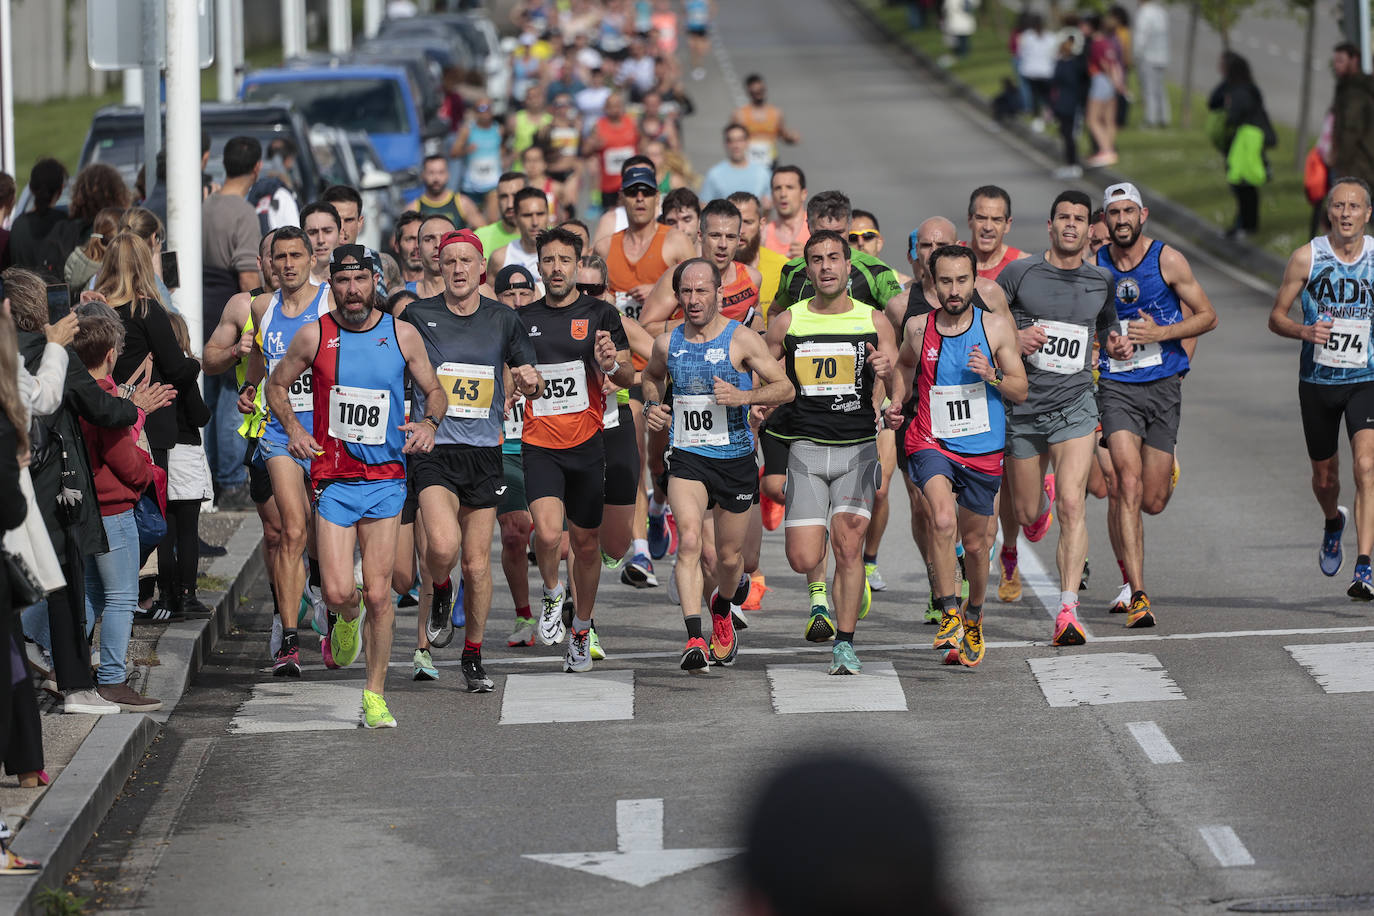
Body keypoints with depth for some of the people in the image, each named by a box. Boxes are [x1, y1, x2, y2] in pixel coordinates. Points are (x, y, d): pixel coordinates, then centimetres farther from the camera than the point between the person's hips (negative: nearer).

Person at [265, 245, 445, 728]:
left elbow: (435, 391, 13)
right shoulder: (314, 335, 0)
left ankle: (375, 696, 10)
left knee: (378, 594, -2)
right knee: (338, 592, -10)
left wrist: (429, 422, -8)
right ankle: (347, 620, 28)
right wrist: (292, 428, -4)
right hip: (333, 481, 0)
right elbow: (277, 385, 13)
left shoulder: (402, 335, 2)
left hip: (385, 479, 0)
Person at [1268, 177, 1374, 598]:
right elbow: (1276, 317, 2)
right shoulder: (1307, 258, -4)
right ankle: (1333, 523, 50)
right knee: (1324, 477, 14)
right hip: (1317, 379, 1)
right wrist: (1304, 331, -18)